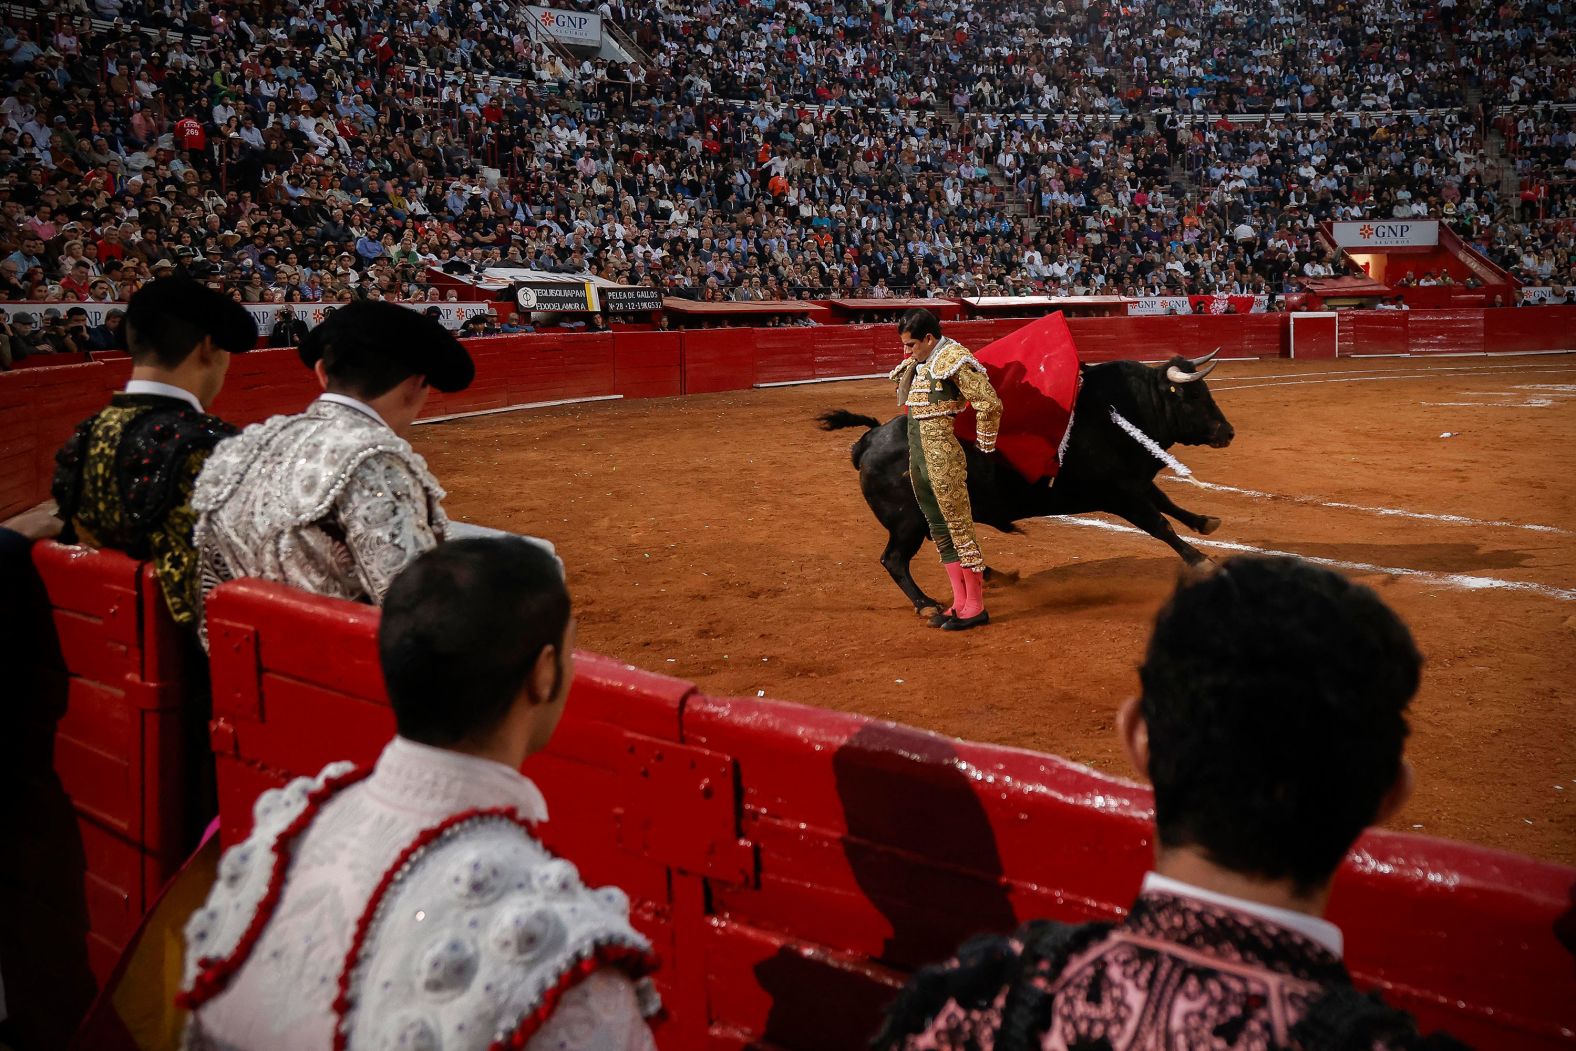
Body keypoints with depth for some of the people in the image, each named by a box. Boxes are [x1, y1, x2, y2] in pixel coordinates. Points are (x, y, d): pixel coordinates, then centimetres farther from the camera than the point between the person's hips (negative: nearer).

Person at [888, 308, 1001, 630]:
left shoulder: (953, 359, -13)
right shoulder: (918, 364, 14)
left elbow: (990, 404, -18)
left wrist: (984, 447, -9)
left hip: (943, 457, -10)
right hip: (917, 455, 10)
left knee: (959, 527, -4)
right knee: (940, 530, 12)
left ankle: (975, 606, 3)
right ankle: (960, 603, 19)